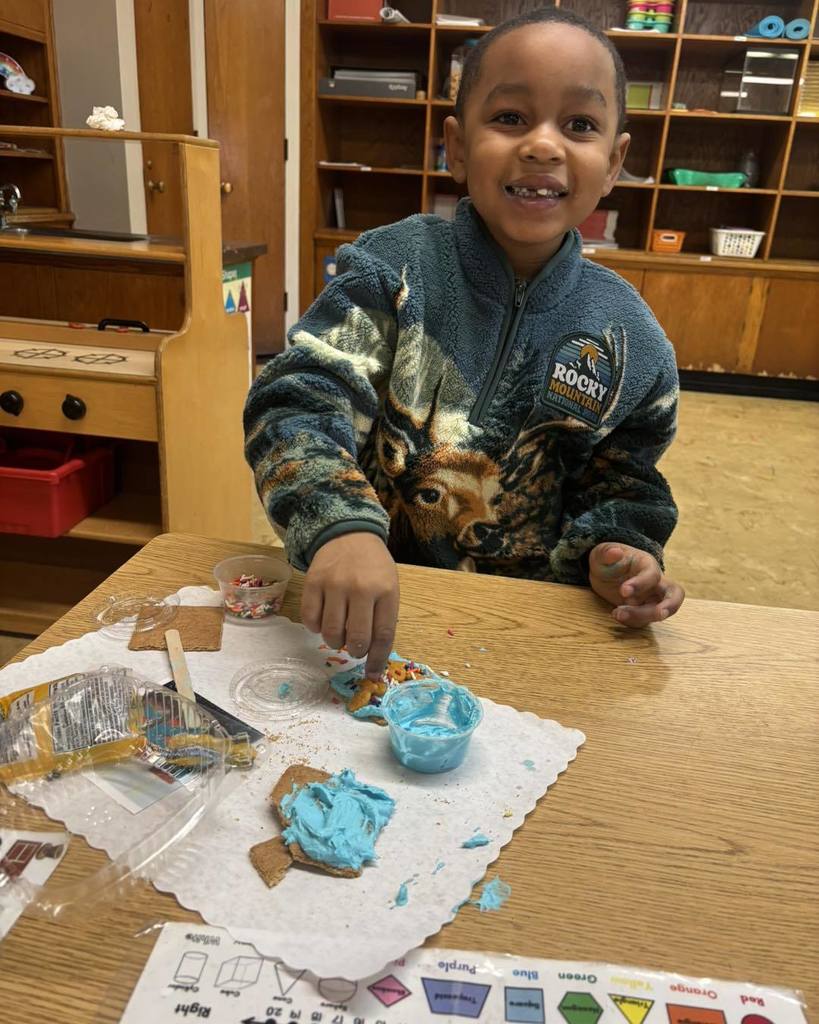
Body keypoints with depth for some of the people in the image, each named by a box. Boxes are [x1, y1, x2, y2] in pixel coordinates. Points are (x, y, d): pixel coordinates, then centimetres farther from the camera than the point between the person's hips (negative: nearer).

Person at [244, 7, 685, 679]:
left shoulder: (631, 338, 0)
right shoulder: (393, 270, -9)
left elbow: (619, 484, 11)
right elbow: (300, 400, -19)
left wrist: (614, 551, -12)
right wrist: (341, 526, -38)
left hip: (525, 614, 3)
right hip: (367, 604, -2)